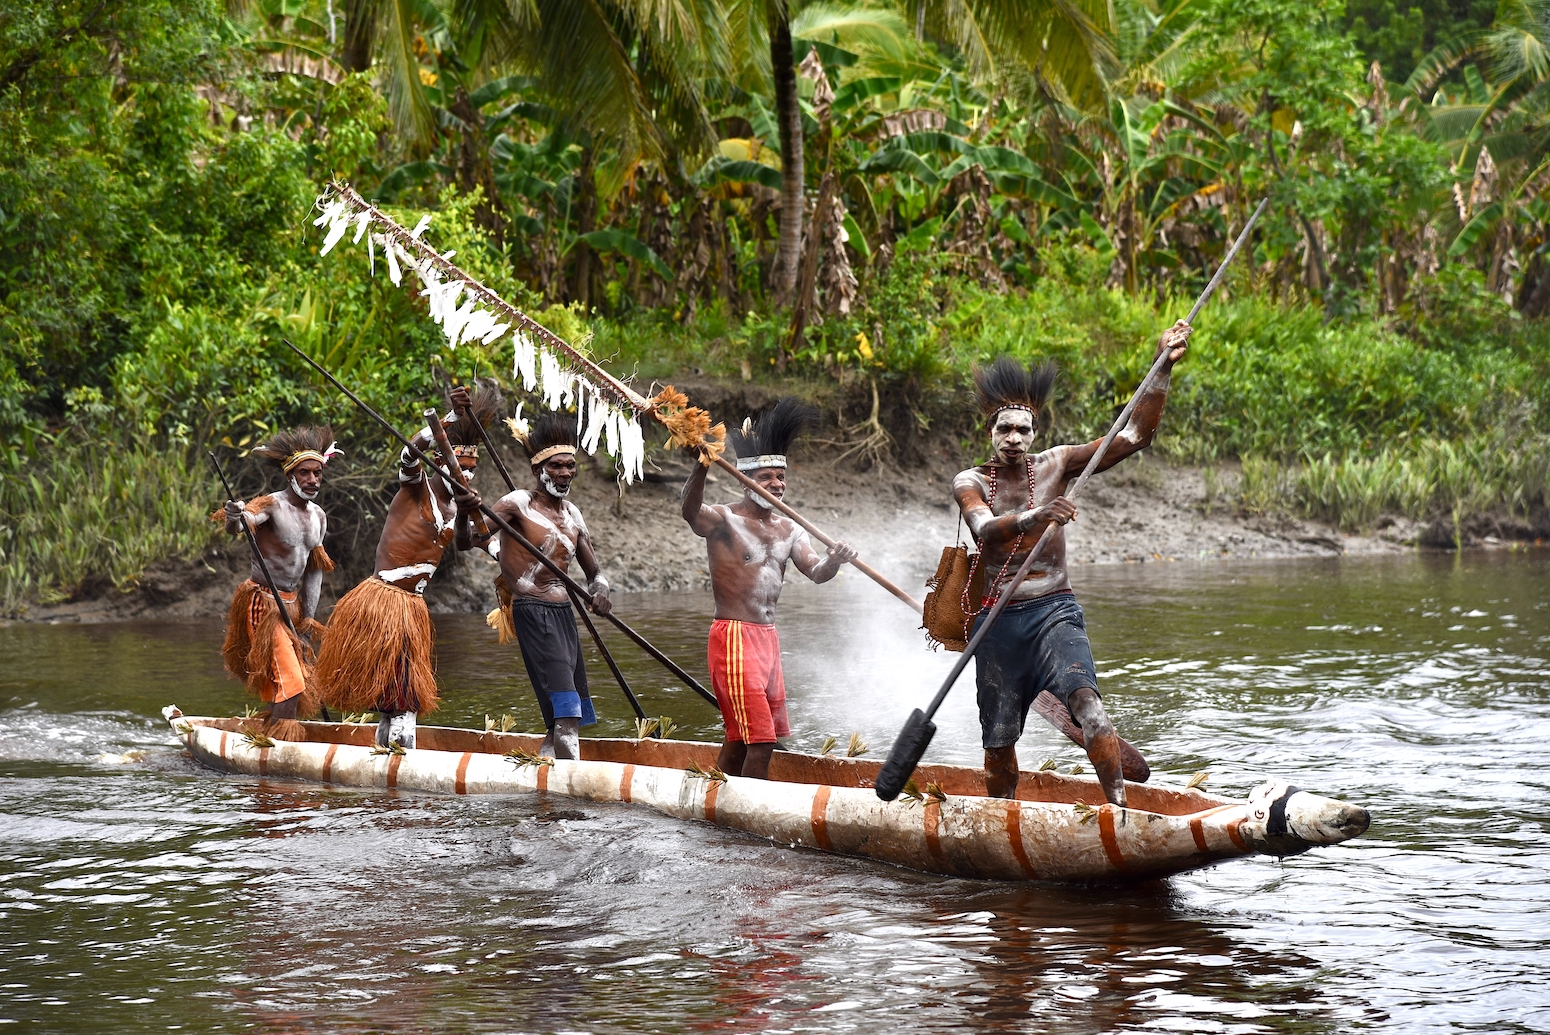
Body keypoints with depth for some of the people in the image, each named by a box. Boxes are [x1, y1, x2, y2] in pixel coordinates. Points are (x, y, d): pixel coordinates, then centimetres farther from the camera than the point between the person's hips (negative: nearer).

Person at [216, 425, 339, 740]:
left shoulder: (319, 516, 9)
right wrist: (235, 519, -60)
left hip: (292, 604, 8)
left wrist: (309, 616, 12)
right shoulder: (272, 505, -15)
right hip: (264, 603, -8)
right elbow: (246, 521, -36)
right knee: (289, 683, -18)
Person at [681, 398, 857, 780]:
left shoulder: (787, 529, 14)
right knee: (760, 743, -14)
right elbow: (690, 511, -30)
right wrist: (702, 466, -49)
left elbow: (816, 572, 2)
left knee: (739, 740, 13)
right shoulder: (722, 520, -8)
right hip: (734, 637, -8)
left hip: (768, 638, 8)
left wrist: (835, 560, -22)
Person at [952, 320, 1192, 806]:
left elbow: (1134, 437, -2)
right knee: (999, 740, 7)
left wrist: (1162, 369, -13)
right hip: (998, 620, 1)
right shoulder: (970, 482, 2)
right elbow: (987, 529, -20)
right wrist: (1035, 518, -41)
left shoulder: (1055, 465, 4)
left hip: (1053, 611, -1)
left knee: (1084, 699, -27)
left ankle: (1120, 805, -36)